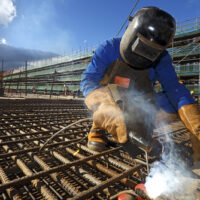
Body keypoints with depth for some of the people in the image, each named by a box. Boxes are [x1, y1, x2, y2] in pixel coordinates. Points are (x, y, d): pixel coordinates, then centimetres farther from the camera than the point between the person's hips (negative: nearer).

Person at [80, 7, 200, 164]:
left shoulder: (160, 60, -11)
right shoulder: (110, 49, -18)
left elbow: (175, 90, -20)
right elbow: (88, 80, -28)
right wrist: (108, 109, -47)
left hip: (136, 108, 3)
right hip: (110, 101, -3)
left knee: (171, 104, -17)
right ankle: (98, 129, -11)